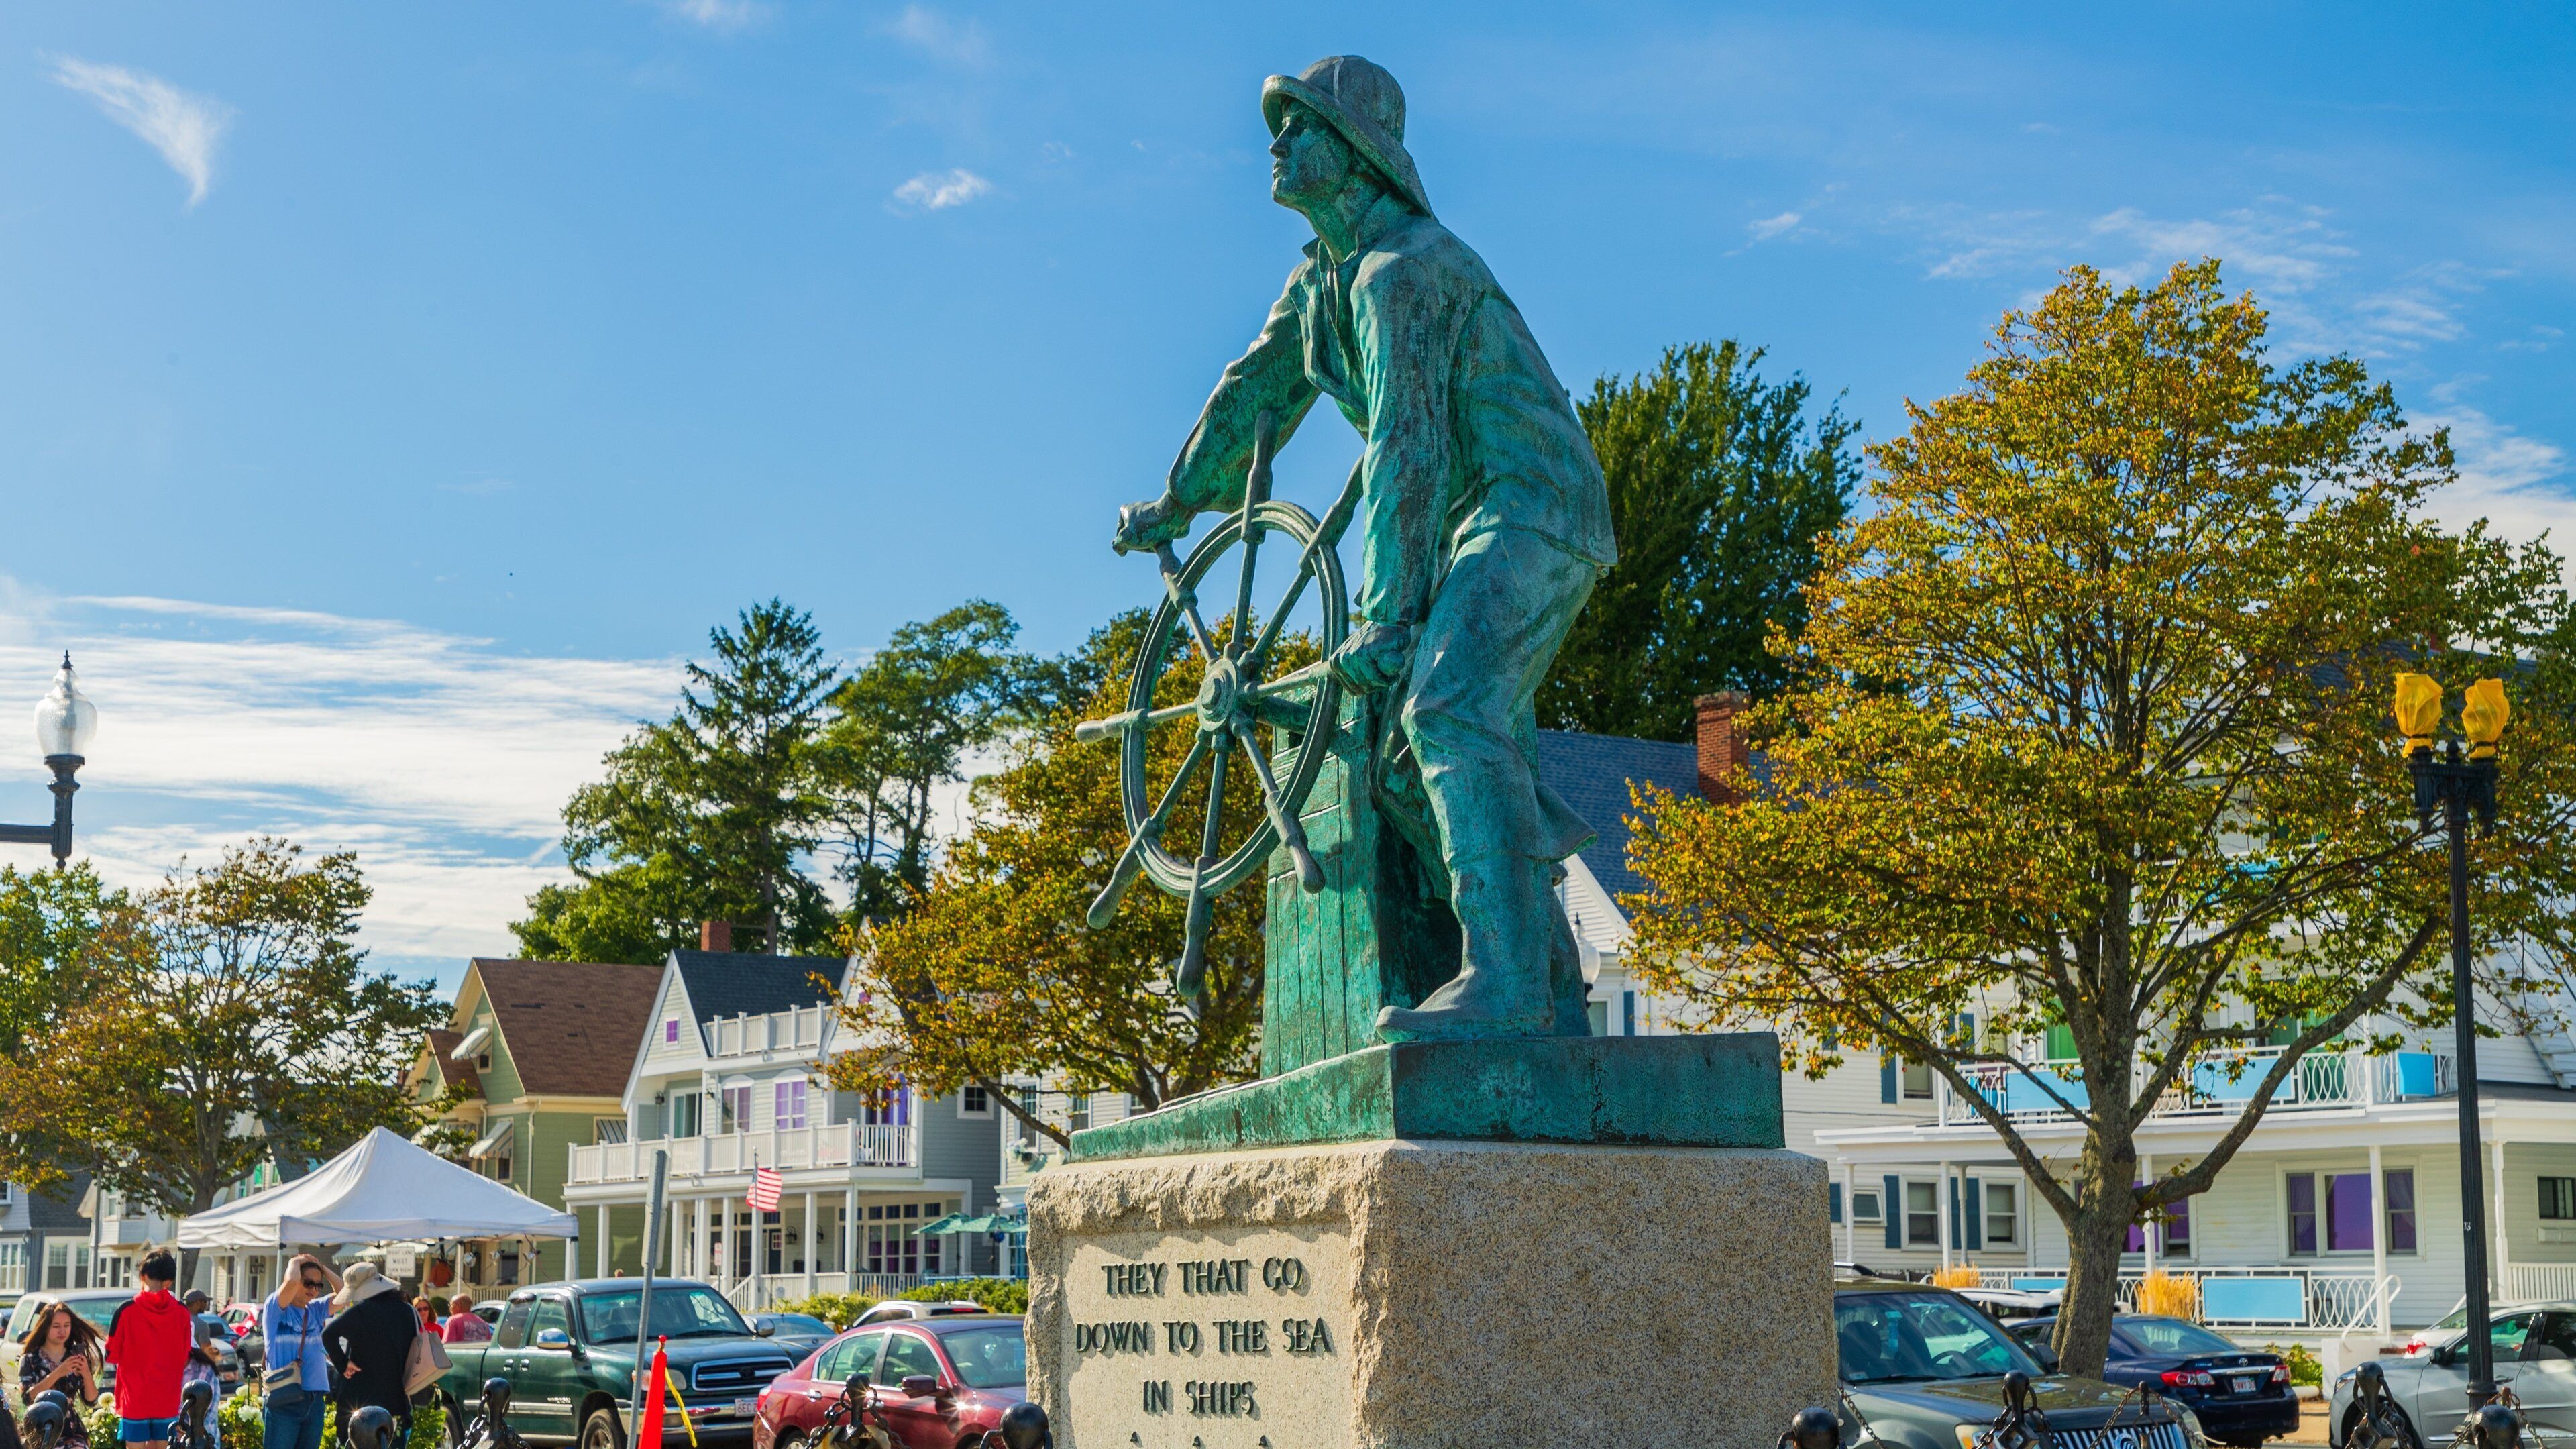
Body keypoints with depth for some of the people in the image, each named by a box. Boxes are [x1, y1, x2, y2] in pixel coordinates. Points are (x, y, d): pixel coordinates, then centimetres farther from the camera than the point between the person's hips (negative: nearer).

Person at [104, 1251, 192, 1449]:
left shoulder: (126, 1312, -8)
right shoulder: (182, 1313, -1)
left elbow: (112, 1356, -1)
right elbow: (185, 1359, 5)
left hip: (134, 1400, -2)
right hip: (167, 1401, 2)